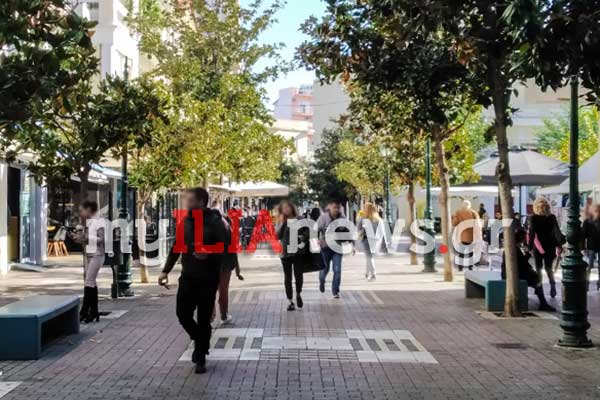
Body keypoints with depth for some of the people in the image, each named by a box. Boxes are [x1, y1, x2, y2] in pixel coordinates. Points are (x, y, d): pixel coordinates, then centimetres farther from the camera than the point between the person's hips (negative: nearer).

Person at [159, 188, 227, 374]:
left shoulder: (214, 222, -10)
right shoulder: (185, 222, 6)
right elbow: (176, 248, 13)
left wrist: (209, 254, -30)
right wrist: (165, 271, 8)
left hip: (208, 279, -4)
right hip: (188, 277, 5)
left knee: (204, 319, 2)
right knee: (183, 314, 1)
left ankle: (201, 359, 16)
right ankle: (200, 341, 30)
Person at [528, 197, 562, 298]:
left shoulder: (533, 218, -8)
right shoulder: (552, 217, -1)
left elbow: (532, 233, -10)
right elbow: (557, 232, -1)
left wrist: (530, 247, -8)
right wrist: (560, 245, 3)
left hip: (538, 247, -2)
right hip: (550, 245, 2)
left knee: (539, 268, 10)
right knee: (548, 267, 12)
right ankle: (552, 284, -7)